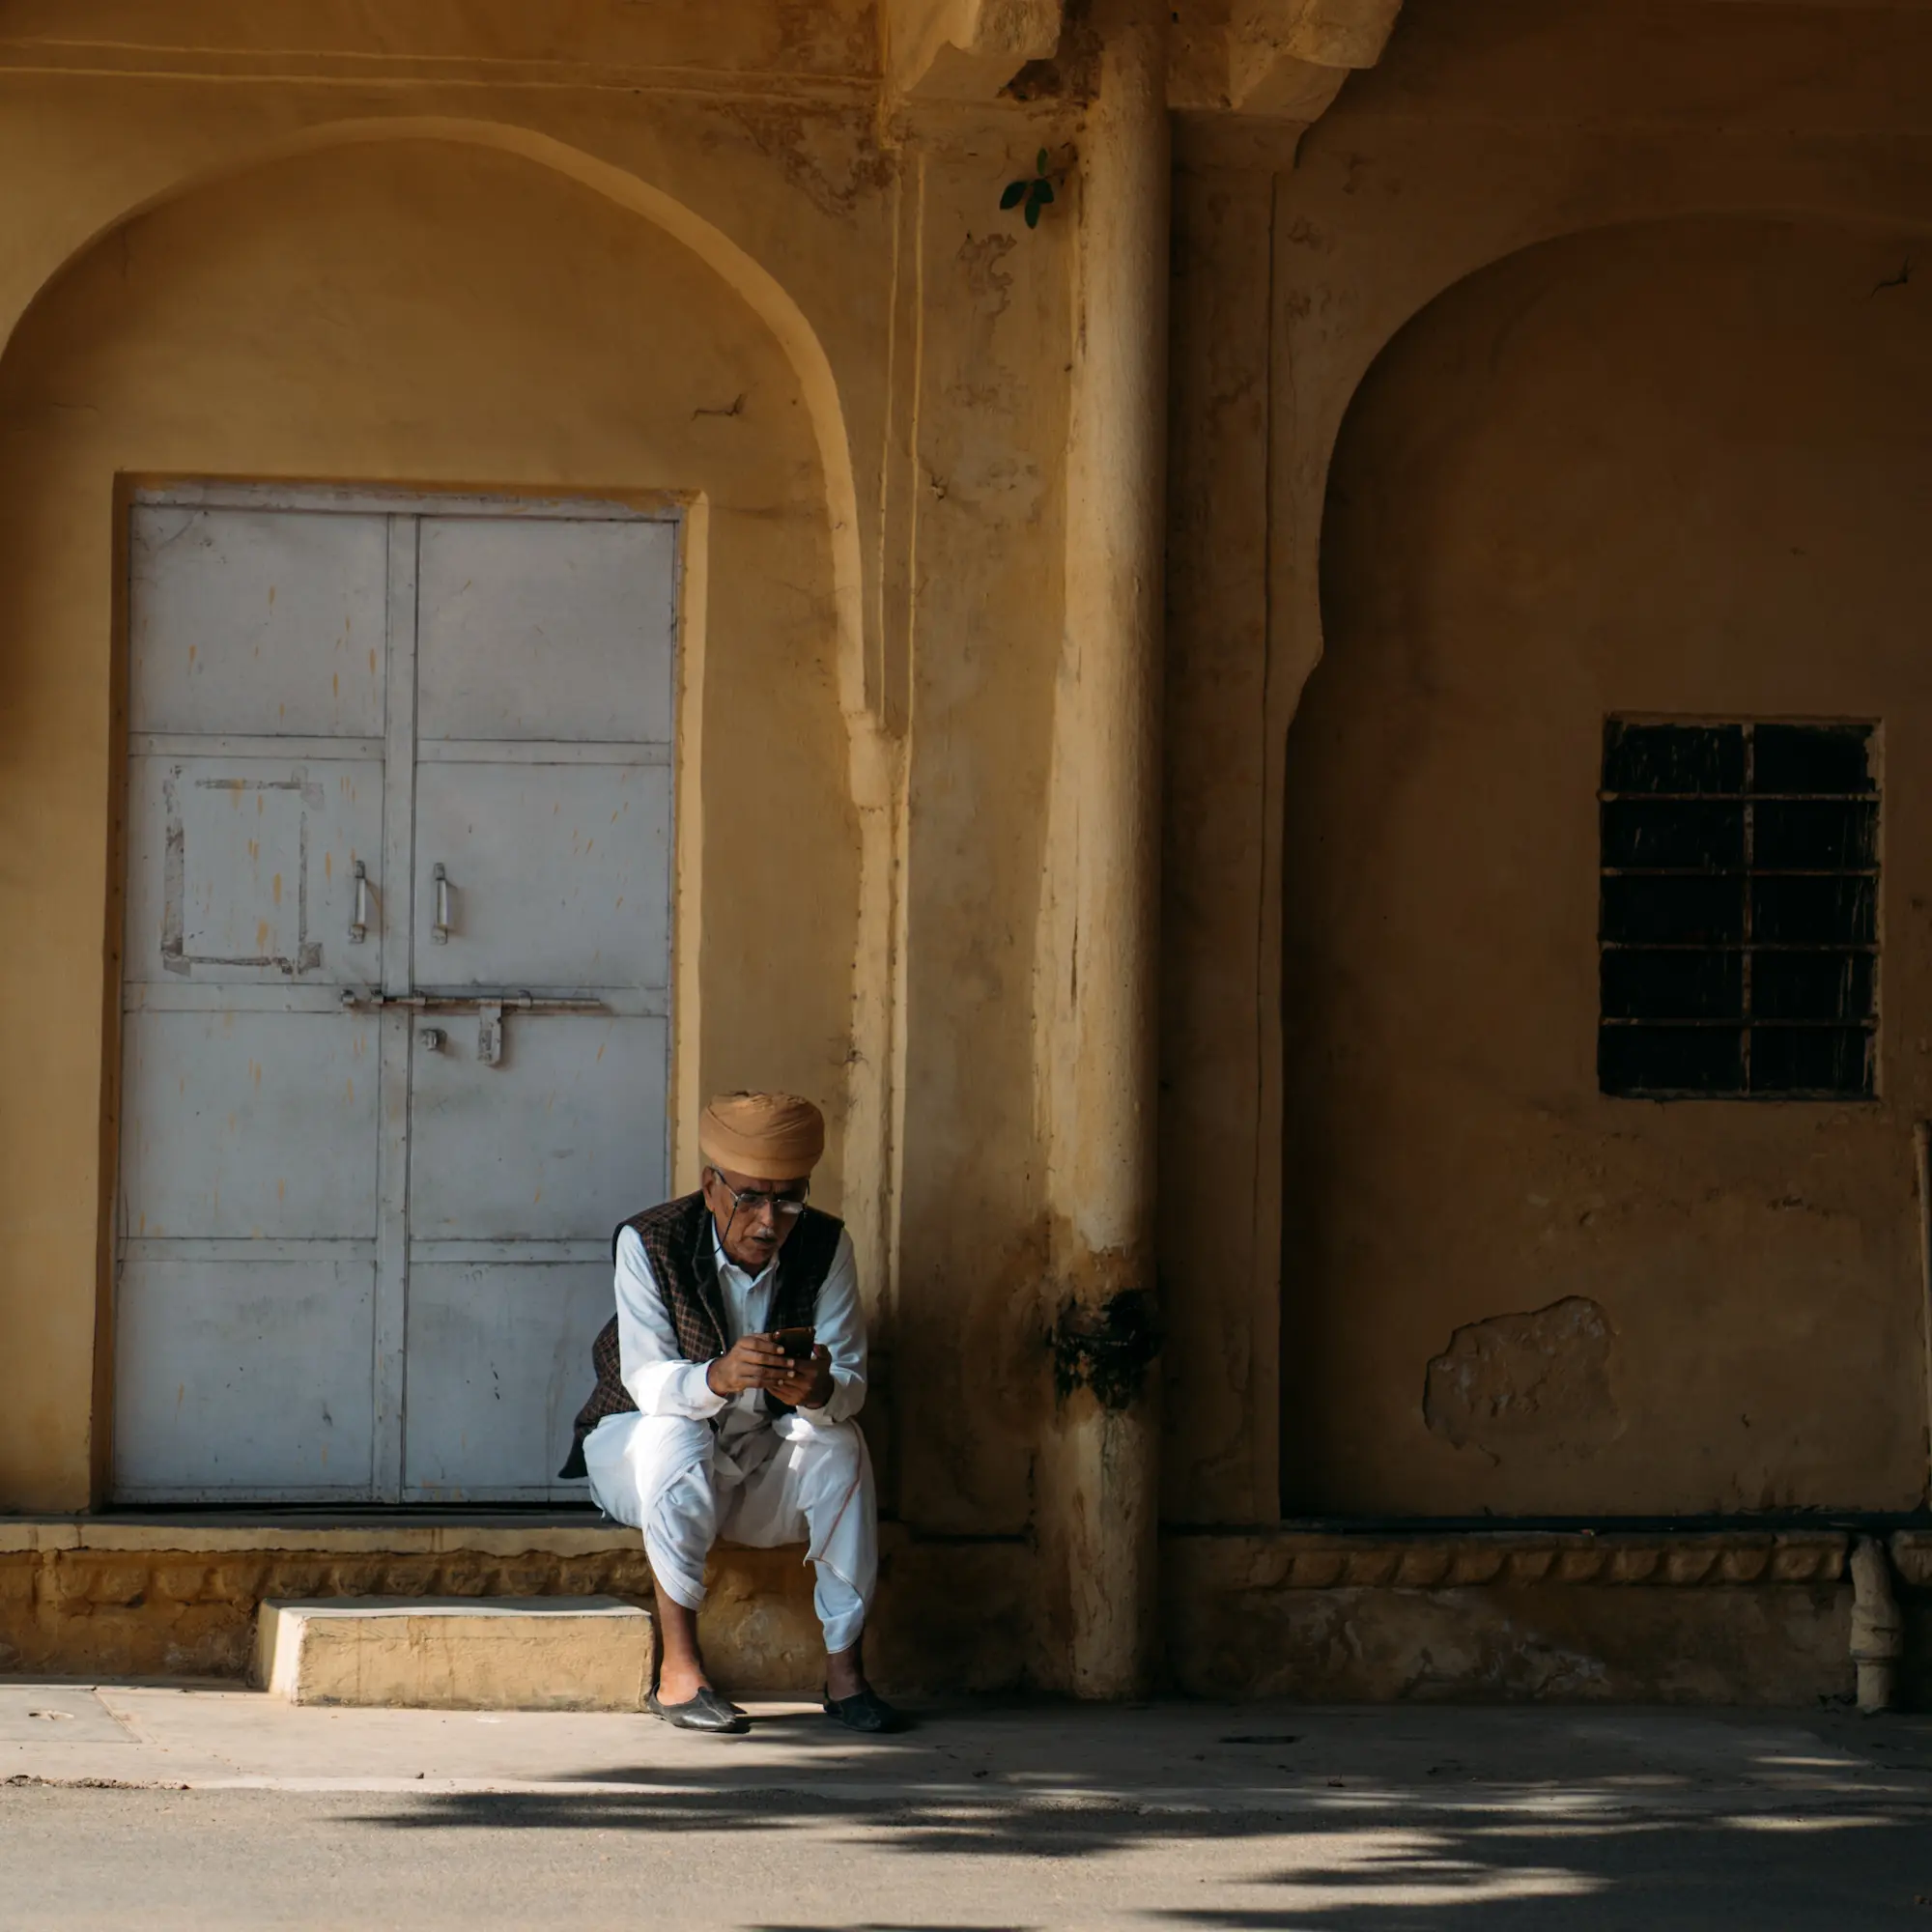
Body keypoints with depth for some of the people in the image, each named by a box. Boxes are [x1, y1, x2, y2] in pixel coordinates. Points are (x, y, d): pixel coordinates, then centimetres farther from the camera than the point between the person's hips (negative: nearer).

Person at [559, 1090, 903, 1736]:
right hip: (635, 1448, -2)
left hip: (761, 1463, 3)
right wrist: (718, 1377, -47)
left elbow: (851, 1381, -14)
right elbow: (646, 1380, -25)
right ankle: (678, 1668, -32)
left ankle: (845, 1670, -22)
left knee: (839, 1444, -26)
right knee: (676, 1435, -35)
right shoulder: (650, 1242, -17)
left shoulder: (825, 1246, -9)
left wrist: (819, 1391, -39)